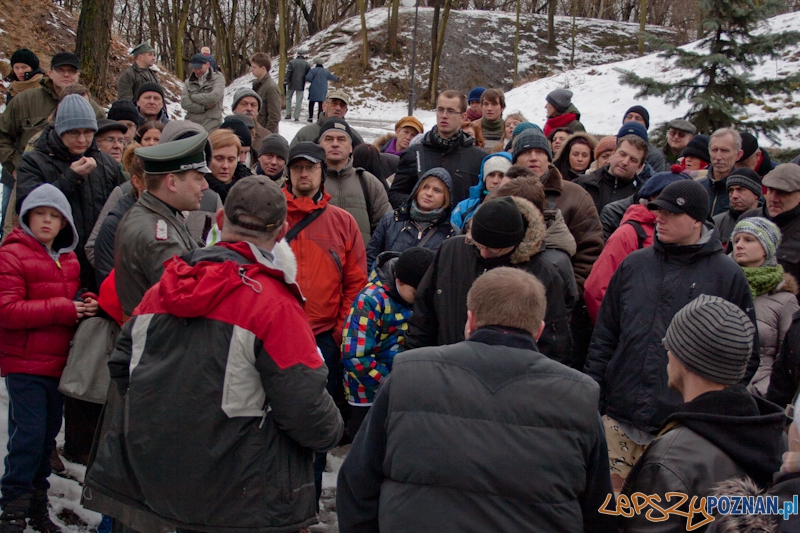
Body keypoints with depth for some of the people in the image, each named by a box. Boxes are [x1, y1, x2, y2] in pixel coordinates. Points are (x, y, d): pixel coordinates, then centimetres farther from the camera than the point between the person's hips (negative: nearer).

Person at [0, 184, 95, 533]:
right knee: (28, 436, -8)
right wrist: (61, 309, -22)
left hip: (59, 363, 7)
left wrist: (86, 304, 1)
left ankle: (37, 505, 28)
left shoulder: (69, 261, 13)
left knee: (48, 435, 15)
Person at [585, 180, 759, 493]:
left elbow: (746, 355, 0)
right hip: (620, 420, 3)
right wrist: (591, 395, 5)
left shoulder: (727, 276, -1)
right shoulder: (634, 265, 9)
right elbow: (604, 336, 12)